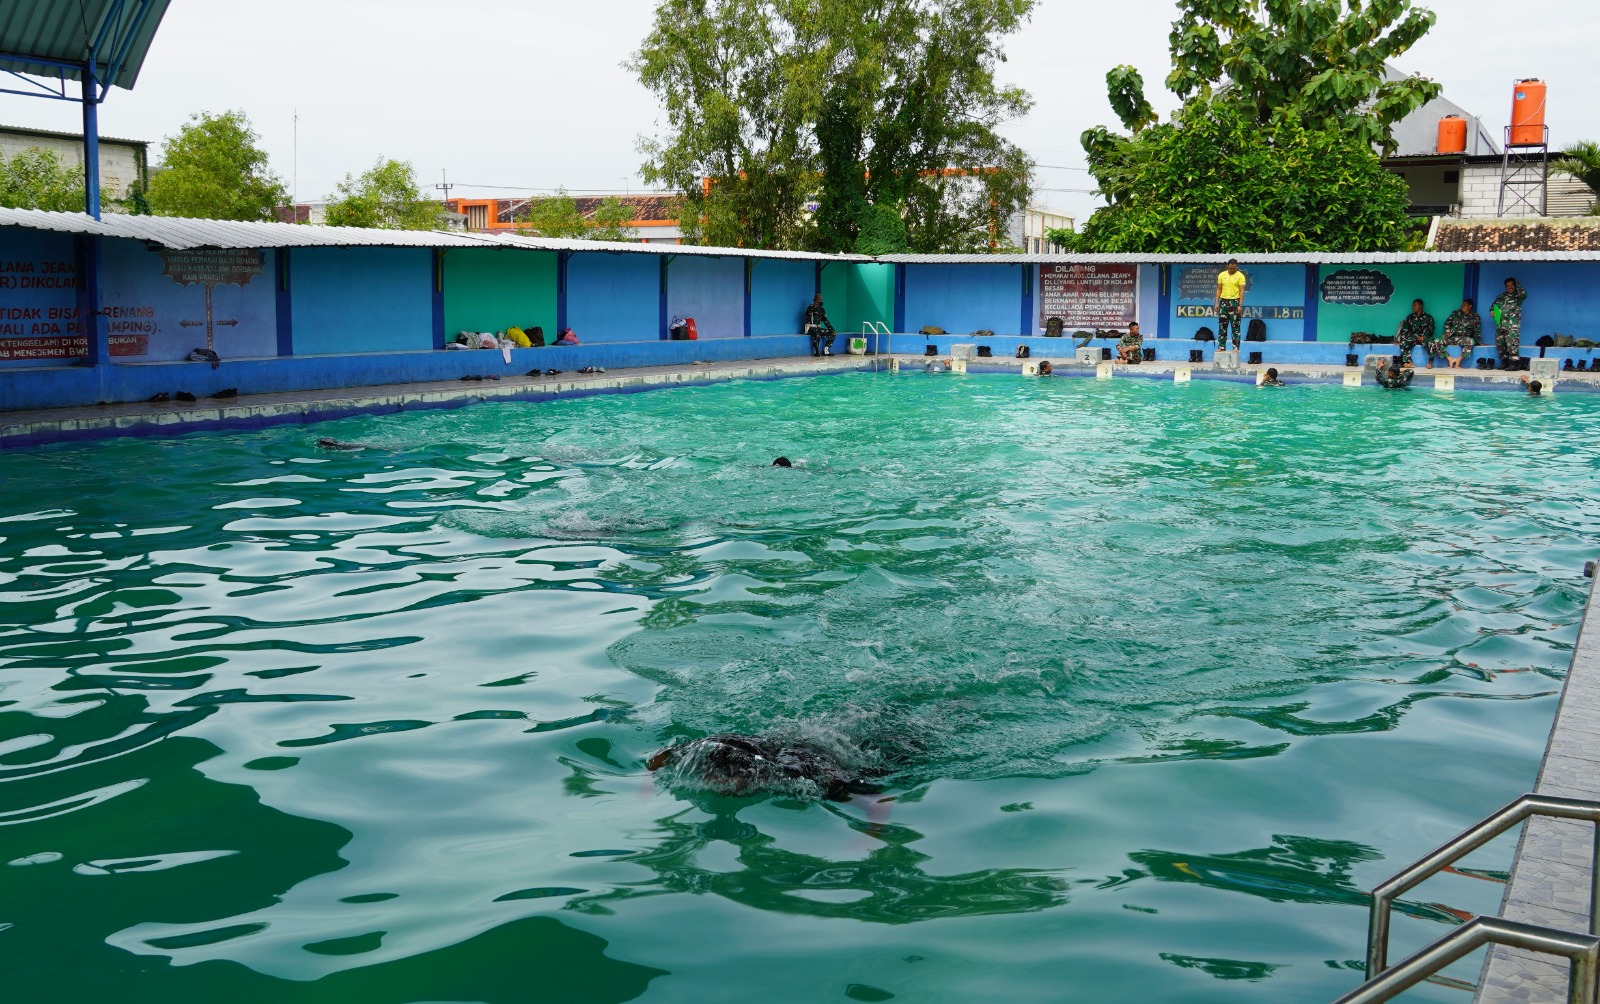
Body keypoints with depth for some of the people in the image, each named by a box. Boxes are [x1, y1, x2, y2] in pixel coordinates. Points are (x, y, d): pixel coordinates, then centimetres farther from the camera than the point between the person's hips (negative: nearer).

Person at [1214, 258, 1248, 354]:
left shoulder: (1240, 276, -5)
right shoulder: (1221, 275, 6)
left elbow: (1241, 291, -8)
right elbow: (1219, 289, 10)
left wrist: (1240, 305, -16)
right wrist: (1217, 302, 3)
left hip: (1235, 302, -4)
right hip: (1224, 301, 4)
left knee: (1235, 326, -2)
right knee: (1222, 325, 4)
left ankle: (1236, 347, 0)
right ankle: (1221, 346, 10)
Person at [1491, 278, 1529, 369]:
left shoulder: (1518, 296, 5)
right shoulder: (1501, 297, 19)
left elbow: (1524, 294, -15)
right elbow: (1494, 304, 25)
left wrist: (1517, 285, -1)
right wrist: (1492, 311, 3)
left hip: (1512, 325, -6)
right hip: (1500, 325, 6)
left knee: (1512, 343, -14)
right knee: (1500, 343, 7)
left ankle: (1513, 362, -15)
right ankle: (1504, 362, 16)